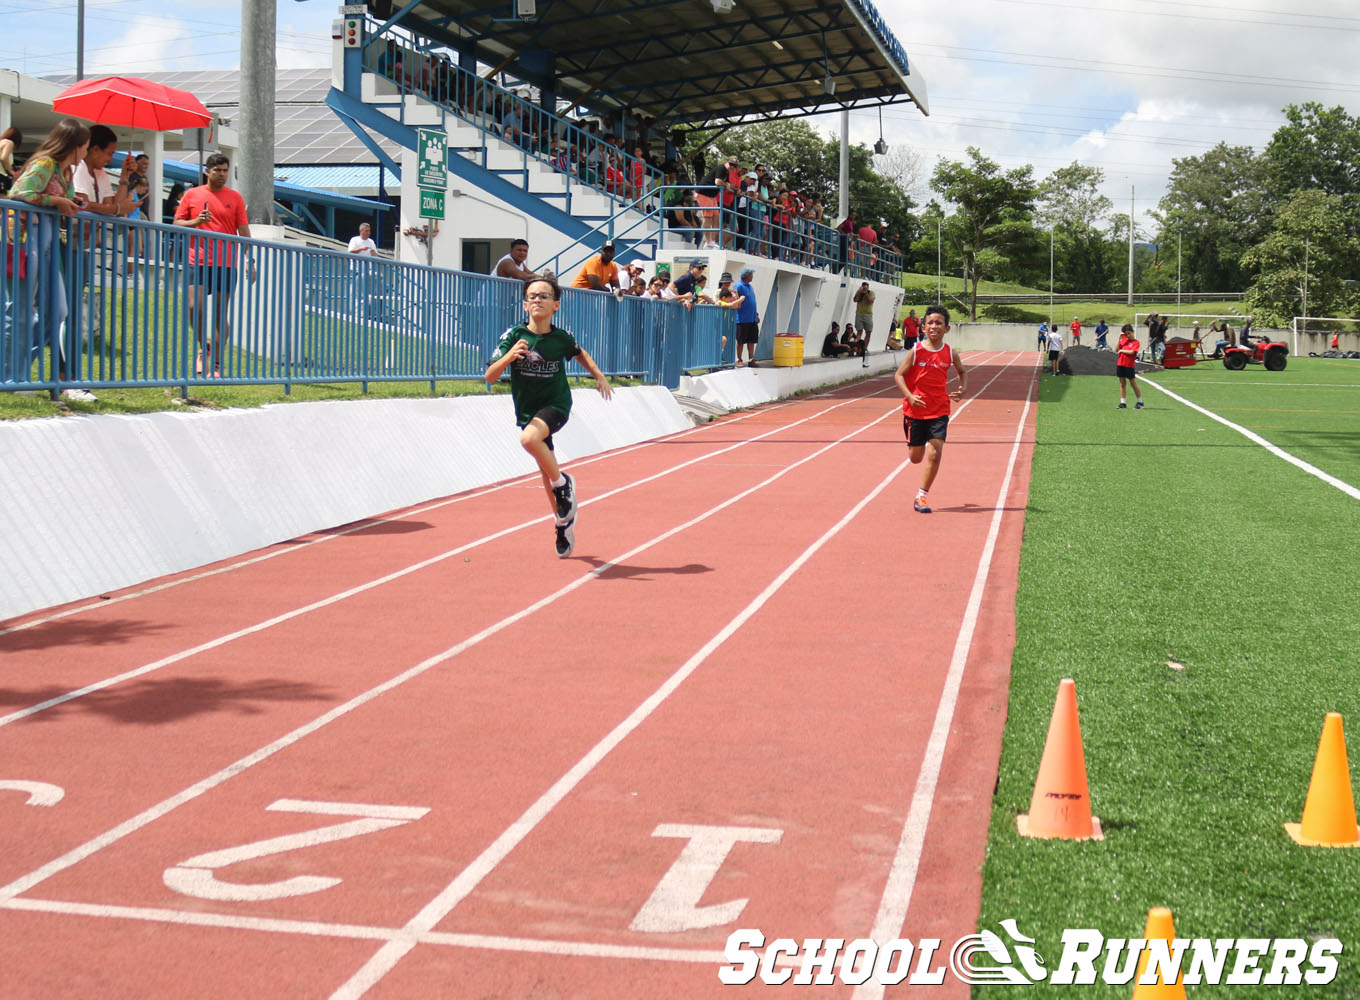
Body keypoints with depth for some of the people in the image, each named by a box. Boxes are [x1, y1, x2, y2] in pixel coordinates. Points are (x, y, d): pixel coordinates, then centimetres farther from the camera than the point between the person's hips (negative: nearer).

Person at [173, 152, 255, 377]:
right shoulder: (192, 195, 8)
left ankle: (217, 363, 7)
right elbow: (176, 223, 9)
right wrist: (196, 221, -10)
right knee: (194, 306, -15)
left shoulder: (235, 198, 8)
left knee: (221, 314, 1)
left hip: (226, 265, 0)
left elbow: (244, 232, 8)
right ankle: (203, 348, 9)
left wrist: (249, 261, 0)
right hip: (198, 262, 0)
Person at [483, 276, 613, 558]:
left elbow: (579, 353, 18)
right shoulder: (514, 336, -11)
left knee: (529, 438, -34)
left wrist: (599, 376, 10)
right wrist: (508, 357, -33)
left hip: (556, 405, -3)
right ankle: (564, 522, 36)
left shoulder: (562, 338, -8)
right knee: (545, 471, 14)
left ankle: (564, 484, -11)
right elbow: (490, 377, -16)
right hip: (527, 410, 3)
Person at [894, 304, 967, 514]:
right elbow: (898, 375, -7)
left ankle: (922, 496, -1)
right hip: (915, 410, -1)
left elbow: (963, 372, 19)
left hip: (939, 410, 1)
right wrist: (909, 396, -22)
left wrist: (962, 389, 0)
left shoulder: (951, 353, -1)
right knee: (916, 457, 7)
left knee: (934, 453, -12)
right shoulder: (916, 351, -8)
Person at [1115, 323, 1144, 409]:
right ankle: (1122, 403, 12)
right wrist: (1119, 338, -3)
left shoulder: (1136, 342, -6)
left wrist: (1122, 350, -6)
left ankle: (1140, 402, 12)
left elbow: (1131, 352, -18)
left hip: (1130, 366, -5)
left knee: (1133, 383, 1)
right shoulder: (1124, 340, 10)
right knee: (1122, 383, 8)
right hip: (1120, 364, 5)